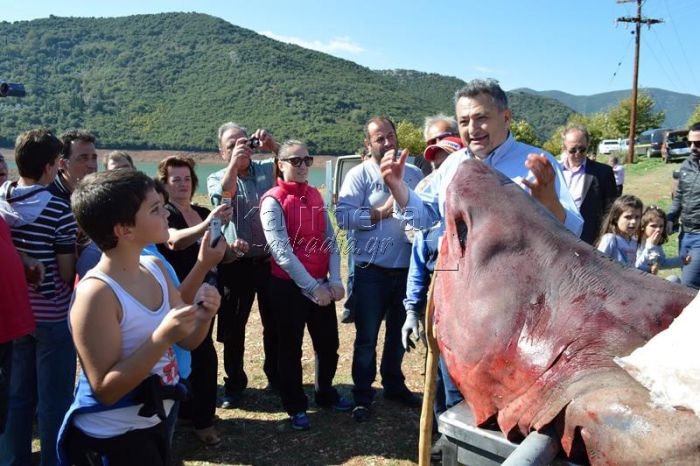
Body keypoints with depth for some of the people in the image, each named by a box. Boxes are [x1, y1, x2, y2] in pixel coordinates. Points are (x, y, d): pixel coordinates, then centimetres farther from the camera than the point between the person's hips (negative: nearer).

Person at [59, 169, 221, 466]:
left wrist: (203, 316, -17)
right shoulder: (96, 293, -26)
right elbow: (105, 390, -24)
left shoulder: (155, 267, -4)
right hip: (110, 438, -7)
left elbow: (188, 341, 4)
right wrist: (161, 338, -33)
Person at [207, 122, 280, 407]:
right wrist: (234, 162, -28)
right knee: (233, 328, 7)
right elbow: (222, 195, -18)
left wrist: (272, 146, -18)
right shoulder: (217, 178, 4)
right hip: (236, 263, -1)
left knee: (275, 324, 13)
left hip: (270, 260, 1)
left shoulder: (267, 170, 7)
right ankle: (234, 384, 22)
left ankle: (276, 377, 31)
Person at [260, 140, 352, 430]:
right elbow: (281, 251, -17)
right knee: (291, 348, 8)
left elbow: (330, 240, 6)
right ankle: (296, 407, 26)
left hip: (322, 285, 6)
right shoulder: (273, 201, -11)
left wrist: (335, 280, -6)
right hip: (289, 286, -5)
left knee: (329, 343, 15)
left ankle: (326, 394, 38)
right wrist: (312, 287, -19)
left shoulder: (315, 196, 8)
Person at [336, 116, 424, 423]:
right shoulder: (359, 175, -4)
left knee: (398, 332, 19)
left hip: (406, 269, 4)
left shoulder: (413, 174, 9)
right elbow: (343, 216, -14)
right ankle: (362, 396, 21)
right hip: (372, 271, -4)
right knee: (367, 337, 7)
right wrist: (381, 212, -16)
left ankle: (394, 385, 37)